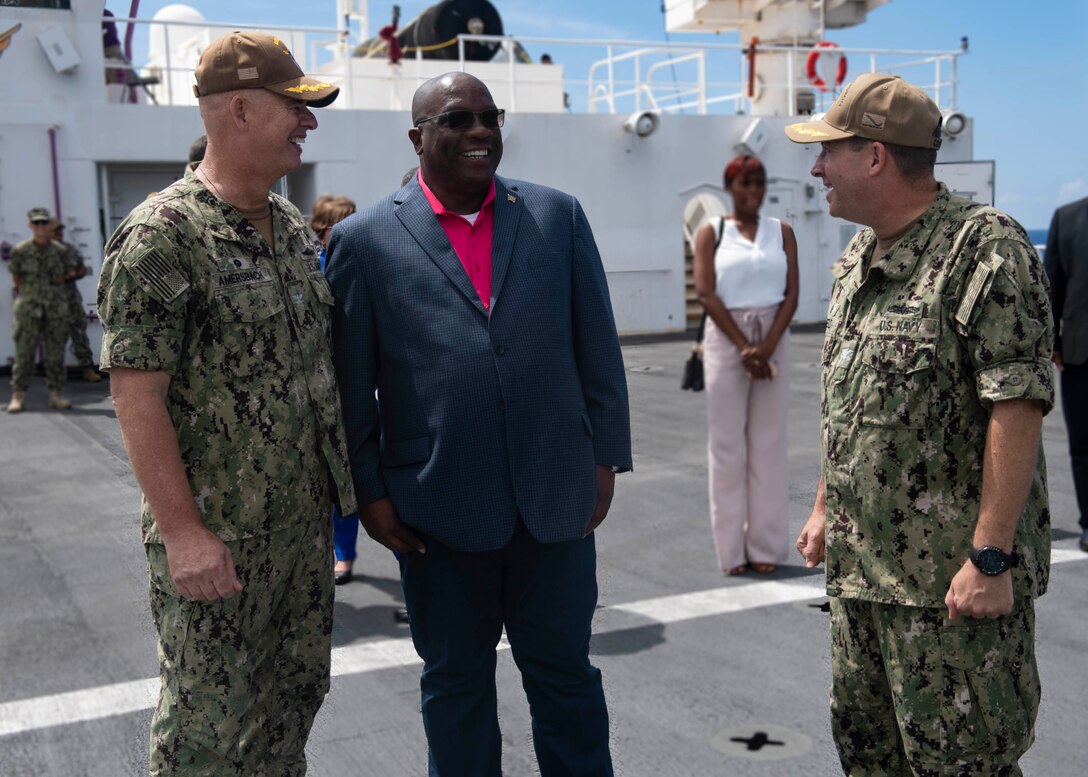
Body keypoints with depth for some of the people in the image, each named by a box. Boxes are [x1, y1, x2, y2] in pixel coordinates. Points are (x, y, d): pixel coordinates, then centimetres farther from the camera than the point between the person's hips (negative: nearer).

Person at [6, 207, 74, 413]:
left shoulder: (60, 251, 1)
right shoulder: (20, 251, -3)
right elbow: (15, 276, 9)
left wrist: (52, 293, 13)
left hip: (56, 308, 2)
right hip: (28, 307, -2)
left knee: (56, 353, 4)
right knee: (24, 352, -4)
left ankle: (56, 395, 10)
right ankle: (17, 396, 0)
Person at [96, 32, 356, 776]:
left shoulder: (293, 226, 9)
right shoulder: (162, 235, -16)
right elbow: (136, 392, -18)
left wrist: (345, 477, 14)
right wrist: (182, 532, -20)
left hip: (306, 520, 7)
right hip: (215, 533, -7)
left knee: (296, 692, 18)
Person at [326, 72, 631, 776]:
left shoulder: (559, 216, 4)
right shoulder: (365, 239, -2)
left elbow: (598, 345, 6)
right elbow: (351, 383, 0)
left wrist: (606, 458, 3)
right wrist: (371, 492, -2)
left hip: (556, 499, 2)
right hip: (439, 512, -1)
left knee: (565, 673, 14)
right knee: (455, 681, 16)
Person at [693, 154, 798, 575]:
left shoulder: (781, 232, 9)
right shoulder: (711, 232, 3)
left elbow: (791, 293, 1)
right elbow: (706, 292, -7)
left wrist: (766, 347, -12)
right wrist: (744, 347, -14)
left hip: (773, 339, 2)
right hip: (725, 340, -2)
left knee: (769, 441, 4)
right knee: (727, 442, 1)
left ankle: (766, 545, 12)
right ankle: (732, 548, 8)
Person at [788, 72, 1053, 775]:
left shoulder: (984, 248, -15)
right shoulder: (856, 261, 13)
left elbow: (1018, 407, -20)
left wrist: (990, 558, -22)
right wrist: (825, 508, 20)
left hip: (954, 578, -8)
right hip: (859, 566, 9)